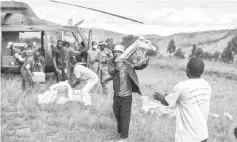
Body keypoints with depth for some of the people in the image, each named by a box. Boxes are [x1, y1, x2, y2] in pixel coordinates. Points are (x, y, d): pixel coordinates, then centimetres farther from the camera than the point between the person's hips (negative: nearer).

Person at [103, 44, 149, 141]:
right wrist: (116, 69, -45)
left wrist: (144, 64, -31)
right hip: (116, 94, 4)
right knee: (117, 113, 22)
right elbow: (110, 72, -23)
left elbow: (138, 67, -9)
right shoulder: (112, 63, -6)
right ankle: (119, 131, 45)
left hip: (126, 94, -4)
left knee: (125, 116, 0)